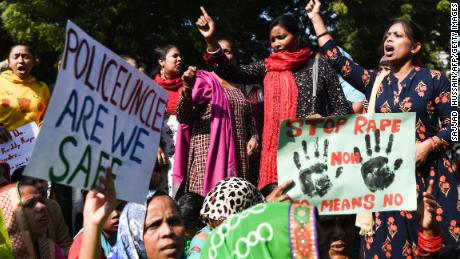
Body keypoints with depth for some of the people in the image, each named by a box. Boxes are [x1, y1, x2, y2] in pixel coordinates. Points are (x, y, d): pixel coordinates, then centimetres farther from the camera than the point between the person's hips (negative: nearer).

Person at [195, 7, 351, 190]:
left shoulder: (319, 67, 6)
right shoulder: (267, 68, 12)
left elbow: (343, 108, 7)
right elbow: (231, 73, 0)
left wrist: (324, 120, -13)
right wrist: (210, 40, -11)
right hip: (277, 152, 2)